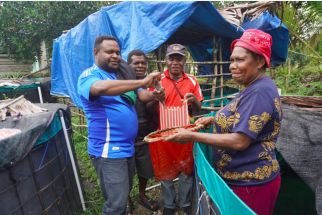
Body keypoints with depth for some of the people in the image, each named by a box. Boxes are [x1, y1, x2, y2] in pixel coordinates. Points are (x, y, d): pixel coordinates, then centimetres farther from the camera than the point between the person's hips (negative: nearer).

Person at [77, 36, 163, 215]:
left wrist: (152, 95, -20)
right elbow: (101, 88, -35)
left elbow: (140, 95, 4)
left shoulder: (122, 74, 10)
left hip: (128, 146, 8)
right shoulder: (89, 75, -12)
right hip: (108, 150, -8)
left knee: (124, 193, 25)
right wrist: (142, 82, -37)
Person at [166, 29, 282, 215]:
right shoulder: (254, 88, 8)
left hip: (250, 182, -9)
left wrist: (192, 136, -23)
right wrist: (214, 119, 5)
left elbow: (239, 141, -28)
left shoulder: (260, 92, -24)